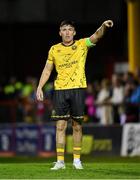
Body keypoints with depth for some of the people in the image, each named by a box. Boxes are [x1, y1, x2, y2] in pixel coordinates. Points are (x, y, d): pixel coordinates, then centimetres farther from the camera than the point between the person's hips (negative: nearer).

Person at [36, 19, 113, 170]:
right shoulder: (54, 49, 7)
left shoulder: (82, 44, 2)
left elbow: (96, 36, -15)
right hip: (60, 90, 1)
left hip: (78, 89, -1)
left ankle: (77, 159, 14)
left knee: (77, 126, 4)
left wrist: (103, 27, -36)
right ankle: (60, 161, -2)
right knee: (60, 126, -4)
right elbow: (47, 70, 14)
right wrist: (39, 87, 5)